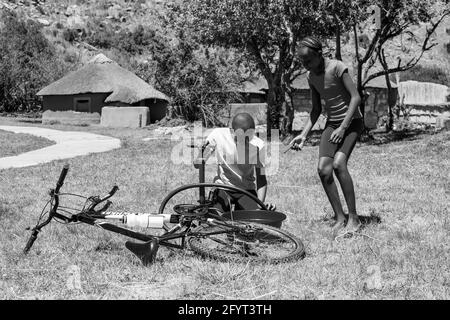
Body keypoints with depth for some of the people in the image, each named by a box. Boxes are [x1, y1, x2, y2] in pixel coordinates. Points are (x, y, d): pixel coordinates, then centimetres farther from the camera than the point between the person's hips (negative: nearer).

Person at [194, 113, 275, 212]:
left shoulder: (258, 145, -18)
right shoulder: (218, 135, -17)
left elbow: (261, 177, -12)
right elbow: (197, 165, -11)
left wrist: (261, 203, -28)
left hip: (246, 189, 1)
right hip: (222, 187, -1)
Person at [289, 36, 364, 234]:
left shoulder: (337, 68, -16)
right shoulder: (311, 77, 5)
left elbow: (356, 98, -18)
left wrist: (343, 127, -22)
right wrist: (304, 134, 1)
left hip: (351, 121, -6)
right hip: (331, 124, 6)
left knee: (338, 163, -26)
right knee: (323, 169, -12)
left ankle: (353, 217, -16)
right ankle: (339, 217, -2)